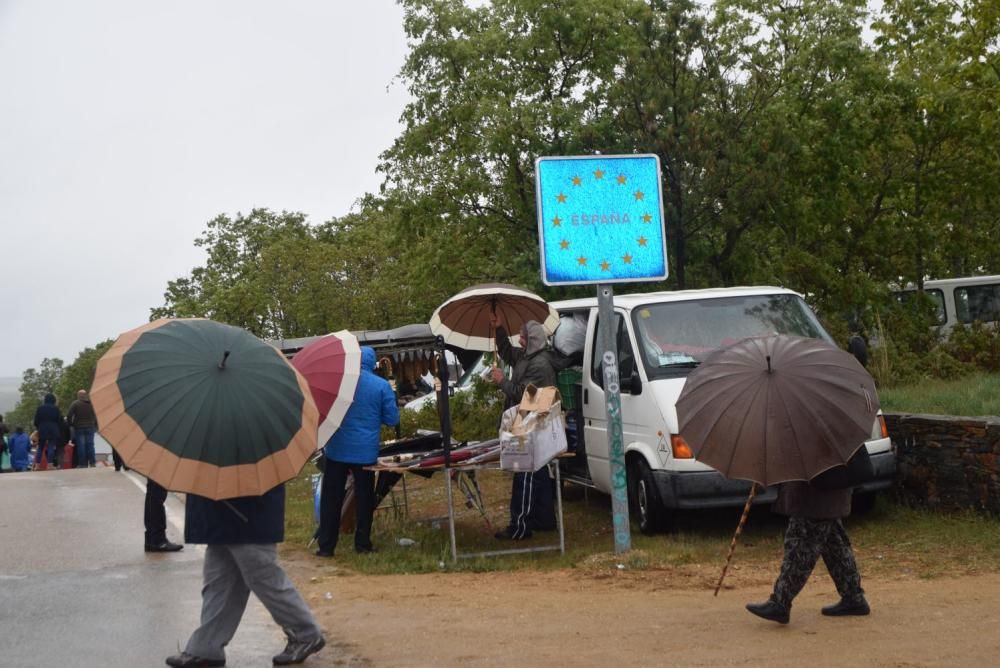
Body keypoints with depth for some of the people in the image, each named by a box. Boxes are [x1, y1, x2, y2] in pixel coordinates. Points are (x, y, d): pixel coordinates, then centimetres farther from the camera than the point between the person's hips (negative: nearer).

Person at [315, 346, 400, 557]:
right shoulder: (382, 386, -4)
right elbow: (392, 419, -2)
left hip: (337, 450, 0)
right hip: (366, 451, 0)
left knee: (331, 498, 5)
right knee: (364, 498, 10)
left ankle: (326, 546, 6)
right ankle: (362, 543, 13)